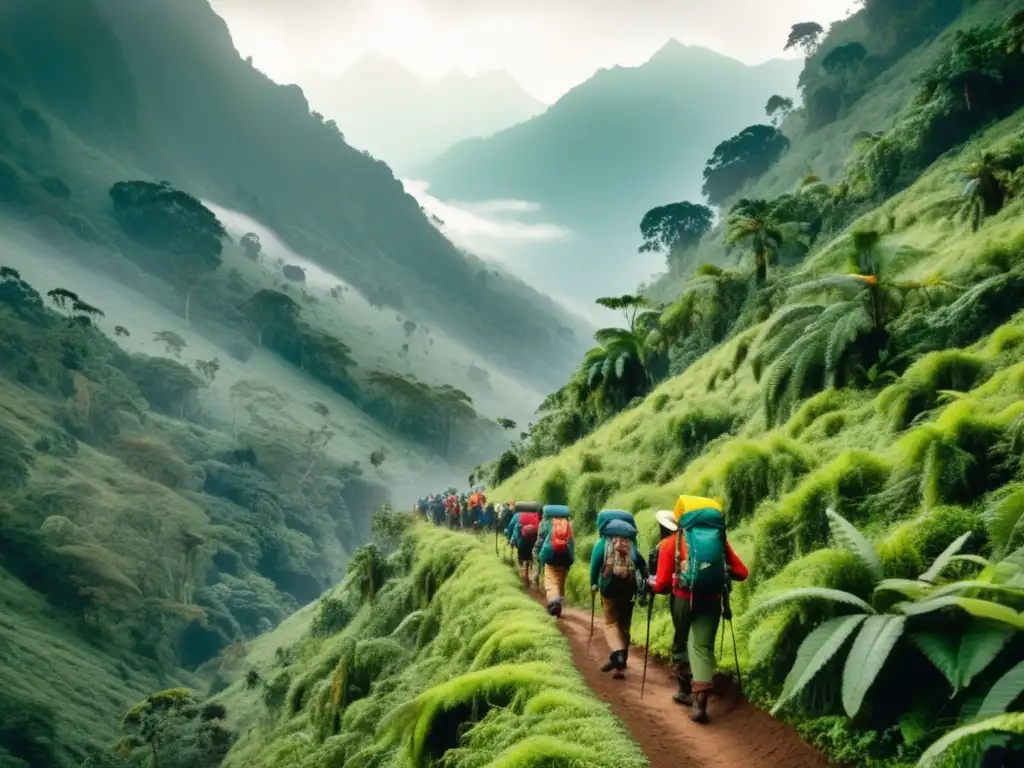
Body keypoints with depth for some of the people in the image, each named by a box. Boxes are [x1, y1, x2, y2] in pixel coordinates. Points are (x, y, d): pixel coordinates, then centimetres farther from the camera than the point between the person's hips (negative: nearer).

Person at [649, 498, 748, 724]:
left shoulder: (671, 542, 3)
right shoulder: (719, 539, 12)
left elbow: (662, 584, -1)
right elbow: (741, 572, 10)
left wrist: (651, 583, 20)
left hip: (683, 599, -2)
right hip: (712, 600, 2)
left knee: (681, 643, 21)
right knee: (702, 646, 2)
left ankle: (687, 690, 32)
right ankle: (699, 701, -13)